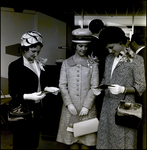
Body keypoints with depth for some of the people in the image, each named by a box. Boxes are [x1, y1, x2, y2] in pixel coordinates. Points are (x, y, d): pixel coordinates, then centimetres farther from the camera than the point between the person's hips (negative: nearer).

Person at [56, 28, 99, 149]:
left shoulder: (93, 64, 2)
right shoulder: (66, 63, 6)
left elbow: (94, 87, -2)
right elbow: (62, 85, 2)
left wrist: (86, 106, -10)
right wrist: (69, 104, -8)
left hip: (87, 107, -1)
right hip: (70, 106, 1)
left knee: (86, 138, 4)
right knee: (72, 135, 6)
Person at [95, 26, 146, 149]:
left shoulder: (136, 60, -6)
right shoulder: (109, 58, 12)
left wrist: (122, 89, -22)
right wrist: (100, 87, 2)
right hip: (108, 104, 5)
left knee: (122, 139, 3)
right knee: (105, 137, 10)